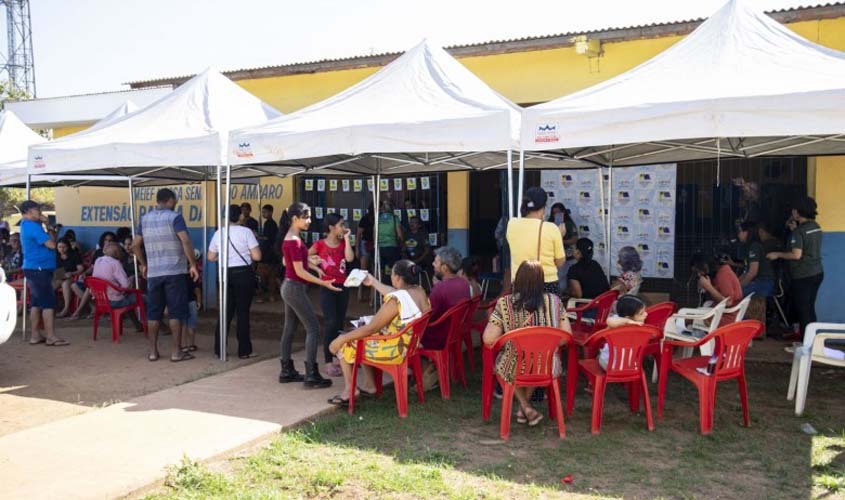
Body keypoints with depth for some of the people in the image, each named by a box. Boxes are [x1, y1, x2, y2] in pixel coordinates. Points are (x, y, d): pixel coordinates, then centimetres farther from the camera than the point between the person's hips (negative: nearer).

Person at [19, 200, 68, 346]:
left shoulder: (27, 226, 17)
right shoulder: (32, 226, -15)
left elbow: (42, 242, 20)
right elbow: (51, 244, -18)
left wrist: (48, 231, 4)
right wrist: (51, 231, -2)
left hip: (34, 269, 10)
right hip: (39, 269, -10)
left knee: (37, 302, 11)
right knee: (48, 302, -9)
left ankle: (36, 335, 14)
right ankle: (51, 337, -9)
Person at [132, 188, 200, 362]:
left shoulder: (145, 219, 11)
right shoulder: (174, 217, -6)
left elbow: (135, 245, 14)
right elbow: (186, 241, -18)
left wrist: (143, 264, 26)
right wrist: (193, 265, -12)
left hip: (153, 272, 5)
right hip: (174, 271, -5)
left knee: (153, 312, 10)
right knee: (176, 312, 0)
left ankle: (153, 351, 13)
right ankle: (176, 351, 1)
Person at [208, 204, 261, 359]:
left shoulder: (218, 233, 4)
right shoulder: (246, 232, -8)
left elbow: (211, 257, 10)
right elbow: (257, 256, -11)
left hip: (226, 274, 4)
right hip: (244, 274, -4)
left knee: (226, 311, 13)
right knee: (243, 312, 3)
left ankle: (219, 348, 17)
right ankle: (244, 350, 8)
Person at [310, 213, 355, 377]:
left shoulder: (343, 243, 6)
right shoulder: (320, 244, -5)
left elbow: (350, 258, -13)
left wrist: (346, 238, -8)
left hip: (342, 287, 5)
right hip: (327, 287, -5)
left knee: (340, 323, 11)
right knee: (331, 323, -11)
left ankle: (337, 357, 24)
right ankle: (329, 363, -6)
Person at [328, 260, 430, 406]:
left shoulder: (395, 301, -28)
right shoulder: (420, 291, -4)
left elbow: (370, 328, -23)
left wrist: (341, 339, -13)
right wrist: (374, 282, 29)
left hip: (393, 351, -8)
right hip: (410, 345, 8)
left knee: (344, 343, 11)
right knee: (359, 337, 28)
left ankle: (350, 388, 18)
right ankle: (368, 384, 31)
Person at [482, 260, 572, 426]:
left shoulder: (504, 303, -12)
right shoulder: (554, 301, -6)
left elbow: (488, 340, -13)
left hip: (514, 369, -2)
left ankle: (526, 408, 23)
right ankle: (524, 408, 39)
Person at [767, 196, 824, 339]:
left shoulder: (798, 232, -18)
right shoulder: (816, 227, 7)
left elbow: (797, 255, -23)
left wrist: (777, 255, -10)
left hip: (803, 276, -8)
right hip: (817, 273, 8)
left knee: (803, 311, -1)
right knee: (810, 309, 17)